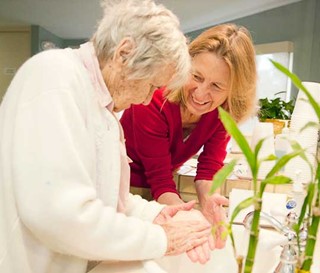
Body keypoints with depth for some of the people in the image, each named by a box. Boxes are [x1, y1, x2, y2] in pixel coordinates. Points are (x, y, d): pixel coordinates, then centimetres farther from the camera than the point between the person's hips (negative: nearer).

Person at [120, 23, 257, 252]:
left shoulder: (226, 111, -17)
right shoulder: (154, 101, -31)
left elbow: (209, 166, -16)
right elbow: (161, 182, -29)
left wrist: (208, 199, -37)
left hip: (161, 183, 4)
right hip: (125, 187, -4)